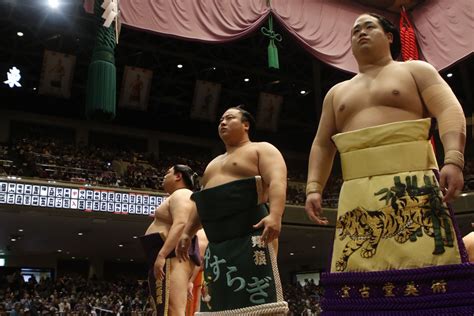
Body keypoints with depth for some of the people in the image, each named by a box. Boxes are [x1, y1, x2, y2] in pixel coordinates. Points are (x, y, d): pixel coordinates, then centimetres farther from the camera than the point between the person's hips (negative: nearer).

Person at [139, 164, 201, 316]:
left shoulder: (181, 194, -3)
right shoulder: (177, 197, 30)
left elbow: (181, 224, -19)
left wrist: (161, 254, -27)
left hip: (173, 256, -11)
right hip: (168, 257, 11)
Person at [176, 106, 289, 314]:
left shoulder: (261, 149, 6)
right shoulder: (214, 163, 30)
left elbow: (277, 181, -12)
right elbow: (202, 202, 30)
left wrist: (275, 215, -28)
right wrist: (187, 232, 20)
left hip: (250, 237, -8)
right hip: (218, 244, 8)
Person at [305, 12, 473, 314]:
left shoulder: (416, 70, 16)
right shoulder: (337, 92, 26)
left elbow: (450, 111, 1)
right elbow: (322, 144, 20)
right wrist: (314, 188, 4)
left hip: (413, 186, -3)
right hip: (357, 195, 4)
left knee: (427, 267, -12)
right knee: (358, 274, -5)